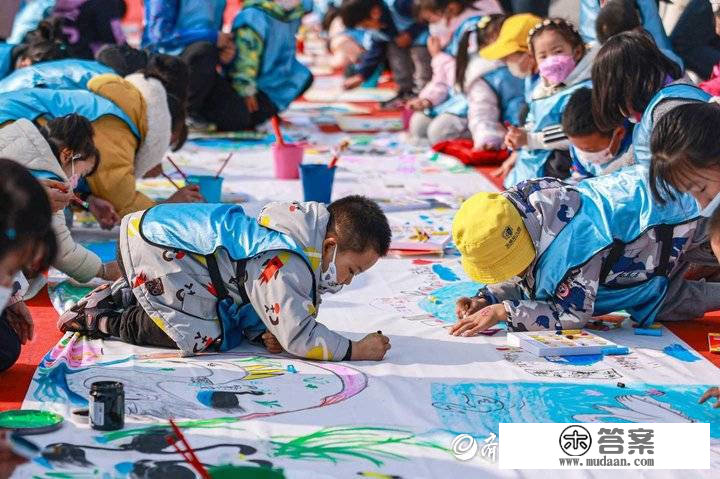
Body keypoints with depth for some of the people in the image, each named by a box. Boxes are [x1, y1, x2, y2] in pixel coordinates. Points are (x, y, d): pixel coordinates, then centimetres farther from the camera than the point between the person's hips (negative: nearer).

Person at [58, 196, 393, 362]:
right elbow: (297, 337, -25)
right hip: (153, 247, -10)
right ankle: (103, 320, -4)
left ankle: (124, 294, 23)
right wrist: (356, 350, -18)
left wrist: (266, 331, -7)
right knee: (200, 336, -17)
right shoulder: (287, 267, -26)